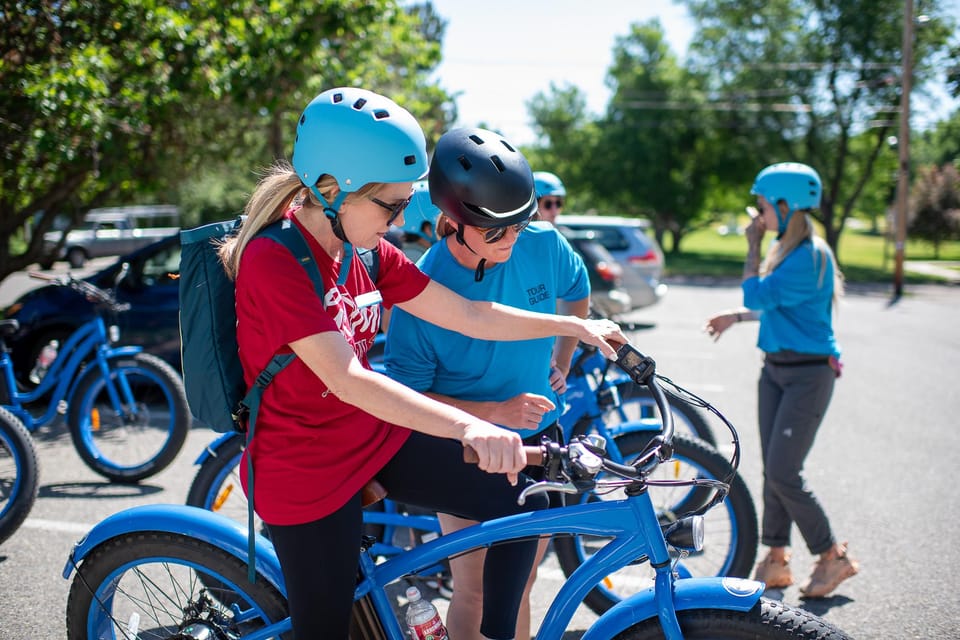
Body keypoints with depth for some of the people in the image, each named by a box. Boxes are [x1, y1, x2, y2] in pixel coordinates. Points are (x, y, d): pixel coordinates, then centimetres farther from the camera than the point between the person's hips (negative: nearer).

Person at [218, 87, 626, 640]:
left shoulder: (369, 253, 1)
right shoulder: (273, 260, -24)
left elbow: (468, 315, 4)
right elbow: (346, 379, -35)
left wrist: (574, 326, 0)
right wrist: (468, 426, -44)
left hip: (377, 438, 7)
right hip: (305, 474, -7)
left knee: (525, 507, -1)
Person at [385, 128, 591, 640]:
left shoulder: (543, 245, -11)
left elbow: (577, 293, 14)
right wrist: (496, 412, -25)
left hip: (538, 442, 4)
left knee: (518, 588, 17)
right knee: (474, 594, 4)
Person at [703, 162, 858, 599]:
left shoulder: (811, 255, -19)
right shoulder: (784, 249, 10)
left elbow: (758, 294, -23)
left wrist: (753, 245, -15)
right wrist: (736, 317, 13)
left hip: (808, 374, -9)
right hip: (775, 368, 9)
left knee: (782, 472, -8)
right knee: (774, 470, 10)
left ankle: (833, 557, 9)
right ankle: (776, 561, 20)